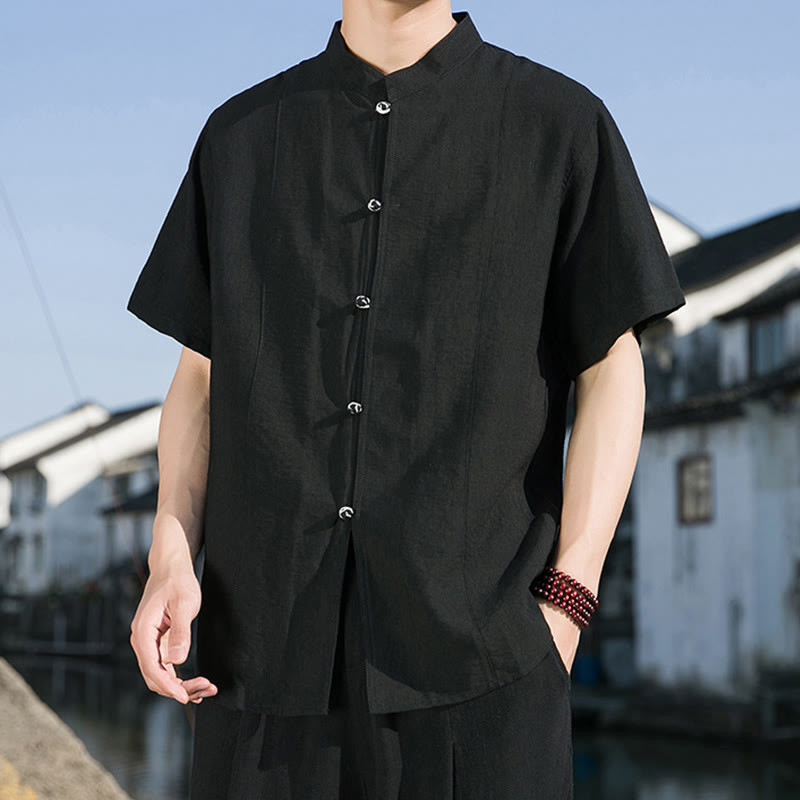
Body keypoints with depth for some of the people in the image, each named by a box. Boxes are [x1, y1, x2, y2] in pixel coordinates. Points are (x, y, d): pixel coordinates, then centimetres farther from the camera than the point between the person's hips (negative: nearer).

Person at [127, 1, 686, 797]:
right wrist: (170, 560, -1)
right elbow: (201, 378, 16)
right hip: (267, 638, 2)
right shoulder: (239, 135, 15)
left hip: (478, 639, -2)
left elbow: (612, 374, 4)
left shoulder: (561, 122, 7)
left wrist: (565, 603, -6)